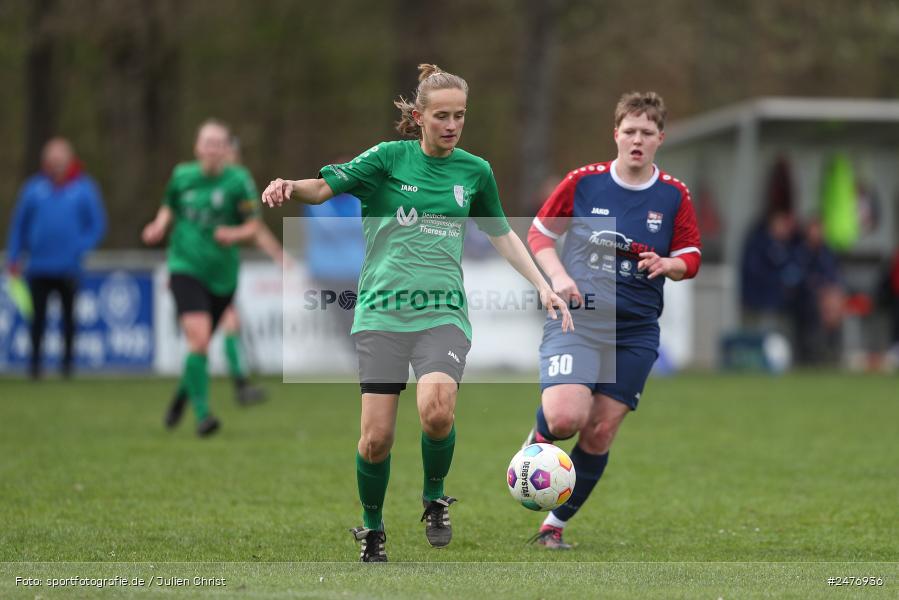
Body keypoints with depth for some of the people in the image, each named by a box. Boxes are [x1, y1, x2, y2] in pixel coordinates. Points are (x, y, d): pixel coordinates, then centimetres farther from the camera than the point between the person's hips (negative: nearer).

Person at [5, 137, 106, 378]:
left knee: (68, 316, 6)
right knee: (38, 316, 1)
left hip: (68, 268, 0)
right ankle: (35, 361, 9)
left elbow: (98, 225, 5)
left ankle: (67, 361, 18)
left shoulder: (84, 189, 1)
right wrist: (14, 257, 5)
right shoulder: (34, 188, 3)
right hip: (39, 267, 1)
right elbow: (19, 224, 9)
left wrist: (81, 248, -9)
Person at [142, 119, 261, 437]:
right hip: (185, 268, -1)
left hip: (221, 274, 1)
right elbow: (169, 207, 19)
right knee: (198, 338, -20)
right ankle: (202, 414, -17)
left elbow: (253, 225, 0)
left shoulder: (238, 181, -5)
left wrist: (235, 234, -21)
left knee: (200, 344, 13)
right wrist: (159, 225, -1)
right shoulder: (182, 176, 1)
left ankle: (182, 393, 44)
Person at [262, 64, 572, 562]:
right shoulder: (390, 157, 2)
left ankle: (434, 500, 1)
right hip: (382, 311, -1)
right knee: (376, 438, -6)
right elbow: (326, 187, -7)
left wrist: (543, 287, 18)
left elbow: (501, 235, 24)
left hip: (442, 312, 1)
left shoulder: (474, 170, 11)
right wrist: (291, 187, -29)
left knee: (436, 411, -27)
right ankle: (372, 529, 20)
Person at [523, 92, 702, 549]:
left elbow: (691, 258, 9)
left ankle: (556, 523, 16)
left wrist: (667, 264, -13)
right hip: (577, 318, -3)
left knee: (600, 433, 1)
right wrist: (558, 275, -10)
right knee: (566, 416, -23)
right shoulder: (583, 182, -2)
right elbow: (539, 232, 7)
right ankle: (539, 439, 14)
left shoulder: (674, 196, 3)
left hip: (636, 330, 3)